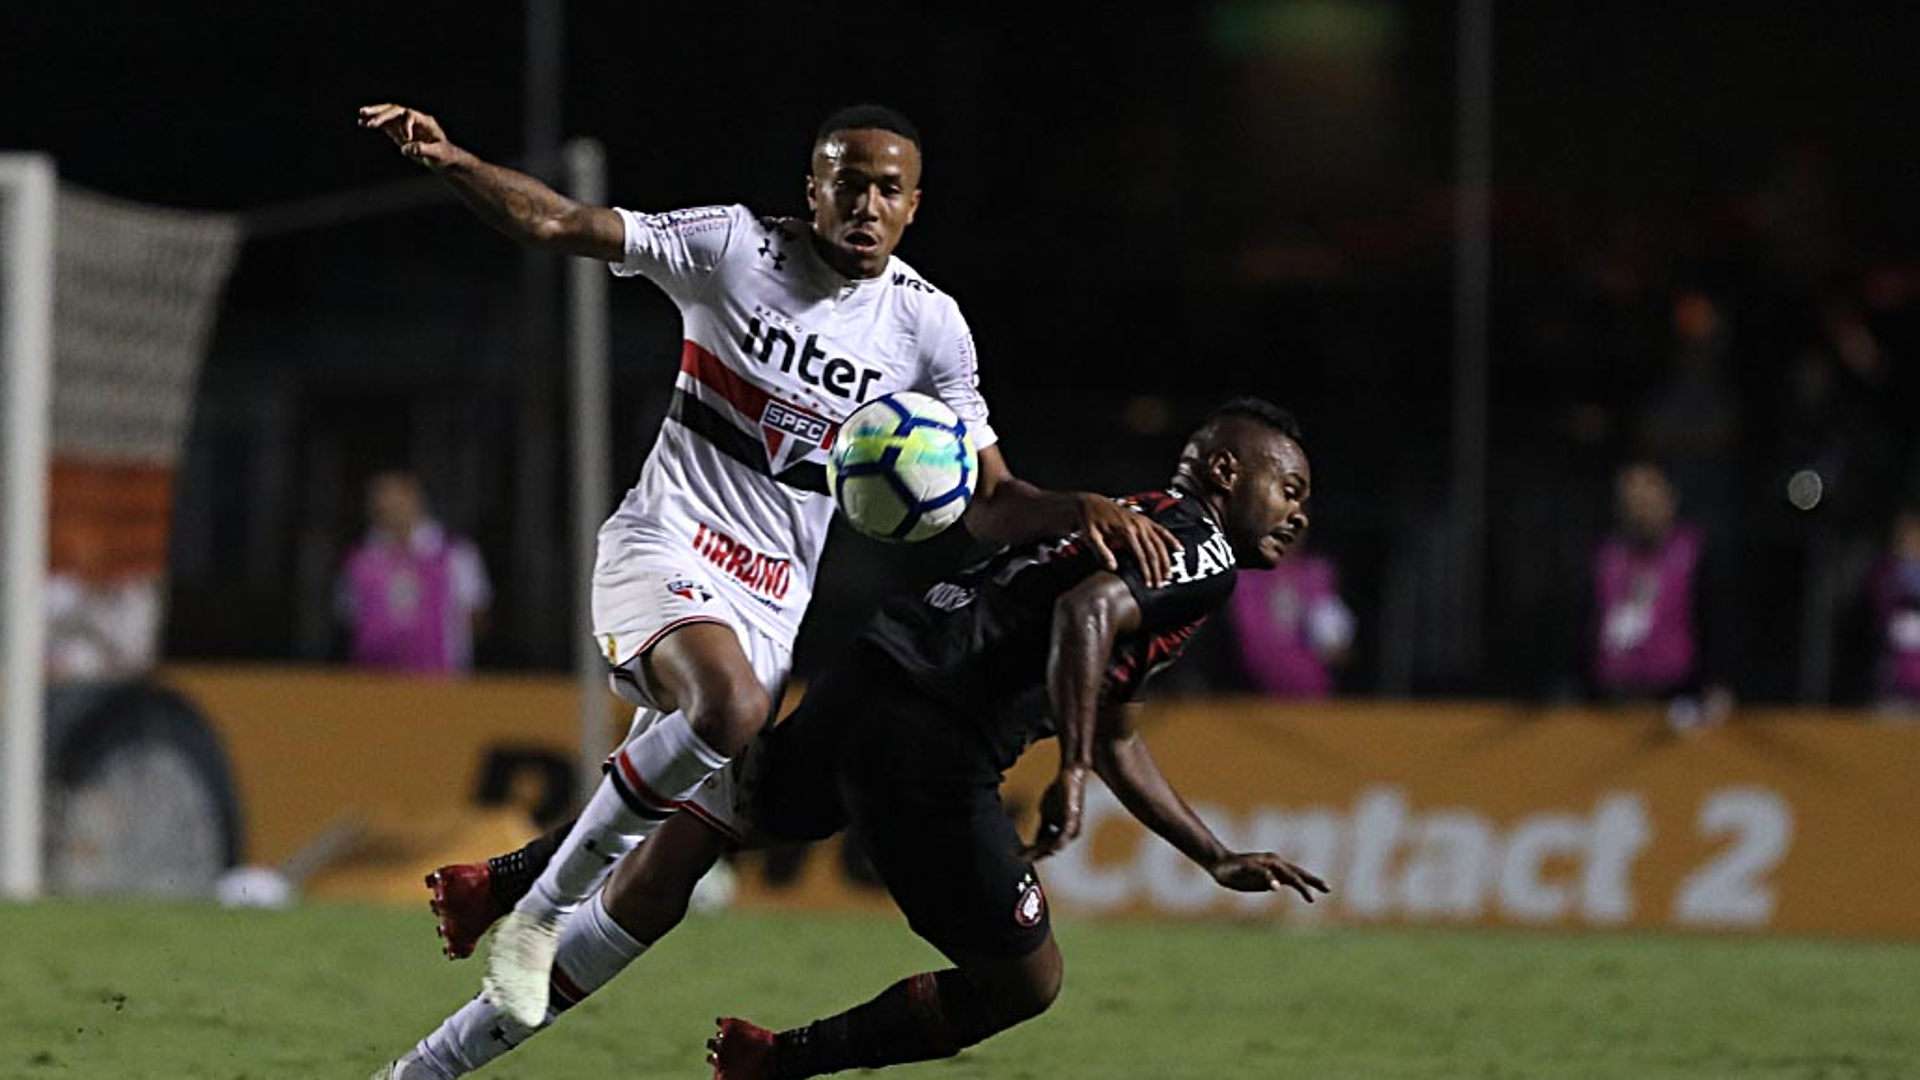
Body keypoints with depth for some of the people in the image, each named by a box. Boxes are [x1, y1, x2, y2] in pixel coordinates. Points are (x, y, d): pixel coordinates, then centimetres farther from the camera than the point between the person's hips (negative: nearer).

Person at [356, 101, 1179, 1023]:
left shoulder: (928, 326, 1)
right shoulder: (736, 248, -7)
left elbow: (989, 504, 2)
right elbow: (555, 224, -10)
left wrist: (1081, 510, -19)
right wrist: (447, 160, -26)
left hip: (774, 597, 5)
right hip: (668, 545, -5)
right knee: (729, 706, -34)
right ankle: (538, 914, -21)